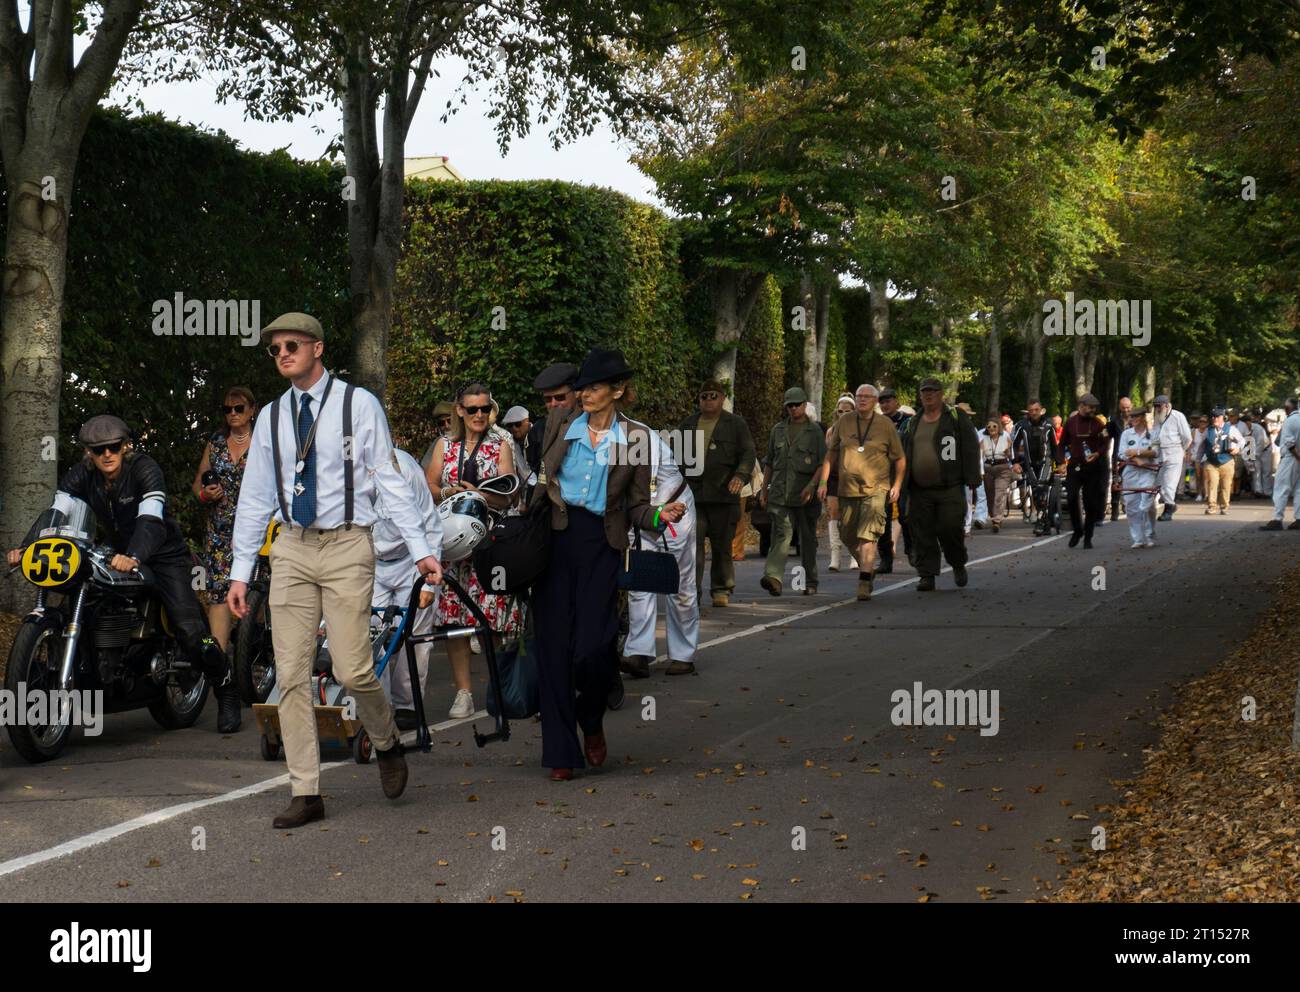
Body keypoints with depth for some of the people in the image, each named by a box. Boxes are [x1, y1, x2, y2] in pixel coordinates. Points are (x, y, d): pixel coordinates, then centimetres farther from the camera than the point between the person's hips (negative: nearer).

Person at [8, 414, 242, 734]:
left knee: (190, 630, -17)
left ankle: (227, 693, 0)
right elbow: (55, 512, -19)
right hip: (120, 555, 6)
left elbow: (151, 519, -36)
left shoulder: (144, 468, -22)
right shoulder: (81, 476, -7)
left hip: (163, 555, -6)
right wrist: (27, 547, -38)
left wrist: (134, 557, -55)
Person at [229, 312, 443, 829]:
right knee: (291, 674, 0)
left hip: (347, 547, -4)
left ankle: (387, 744, 22)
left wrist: (420, 548, -9)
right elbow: (255, 497, 13)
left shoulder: (358, 403, -1)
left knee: (352, 669, -10)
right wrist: (240, 571, 8)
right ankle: (305, 794, 7)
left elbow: (390, 478, -2)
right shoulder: (271, 417, 10)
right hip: (291, 549, 4)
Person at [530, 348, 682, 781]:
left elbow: (636, 506, 6)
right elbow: (538, 481, 12)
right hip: (555, 538, 1)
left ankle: (591, 721, 21)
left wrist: (661, 516, -13)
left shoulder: (635, 436, 5)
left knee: (593, 645, -12)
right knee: (554, 644, -1)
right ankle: (560, 753, 6)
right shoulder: (559, 425, 8)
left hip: (600, 544, -1)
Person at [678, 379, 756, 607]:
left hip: (723, 494, -2)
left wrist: (740, 475, -17)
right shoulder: (687, 425, 17)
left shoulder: (736, 424, 8)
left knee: (722, 545, 3)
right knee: (692, 543, -9)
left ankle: (721, 590, 14)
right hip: (692, 495, 2)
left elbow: (748, 453, 0)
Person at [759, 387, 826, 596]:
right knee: (781, 535, -12)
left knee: (808, 538, 7)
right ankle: (774, 577, -26)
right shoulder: (778, 430, 13)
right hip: (780, 493, 2)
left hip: (805, 495, -2)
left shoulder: (815, 431, 3)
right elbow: (769, 462, 19)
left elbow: (823, 463, -3)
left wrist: (811, 485, -17)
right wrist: (764, 490, 15)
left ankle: (810, 583, 15)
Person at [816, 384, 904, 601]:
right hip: (847, 489, 4)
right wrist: (823, 481, 6)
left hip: (876, 489, -4)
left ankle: (864, 583, -20)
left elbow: (899, 459, 8)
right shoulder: (844, 422, 6)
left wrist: (897, 485, -1)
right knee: (851, 537, 11)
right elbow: (831, 453, 12)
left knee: (867, 535, -16)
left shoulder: (885, 424, 2)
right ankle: (867, 570, 35)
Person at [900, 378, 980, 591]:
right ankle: (927, 576, 6)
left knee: (949, 528, -9)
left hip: (950, 489, -4)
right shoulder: (913, 423, 16)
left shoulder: (956, 417, 2)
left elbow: (971, 450, -2)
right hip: (919, 491, 4)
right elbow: (903, 456, 21)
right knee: (922, 534, 0)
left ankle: (958, 565, 17)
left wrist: (971, 482, -10)